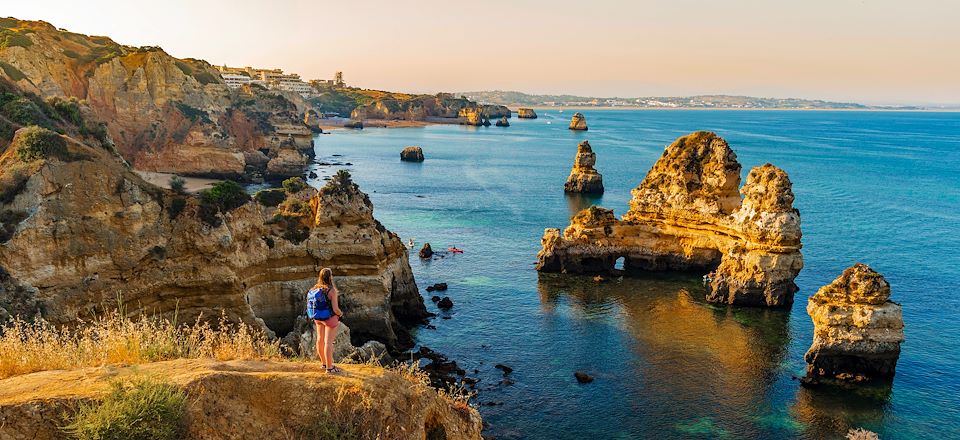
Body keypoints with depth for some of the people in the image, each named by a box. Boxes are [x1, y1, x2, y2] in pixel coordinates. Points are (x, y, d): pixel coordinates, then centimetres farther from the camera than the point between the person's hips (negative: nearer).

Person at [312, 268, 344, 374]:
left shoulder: (315, 288, -5)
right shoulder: (332, 291, -24)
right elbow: (335, 309, -23)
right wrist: (340, 314, -1)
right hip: (330, 318, -7)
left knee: (320, 340, 18)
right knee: (328, 342, -1)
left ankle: (324, 363, 34)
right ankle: (329, 367, 7)